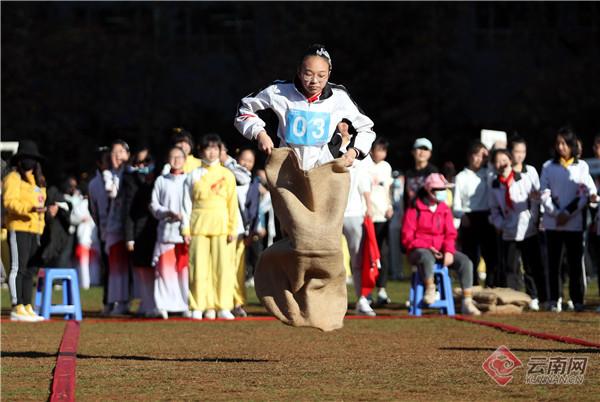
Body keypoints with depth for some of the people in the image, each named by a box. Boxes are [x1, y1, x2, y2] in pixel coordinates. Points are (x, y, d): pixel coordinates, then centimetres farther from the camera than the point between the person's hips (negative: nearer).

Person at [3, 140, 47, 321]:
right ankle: (17, 308, -11)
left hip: (34, 229, 8)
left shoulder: (38, 181, 22)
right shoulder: (13, 178, -4)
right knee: (18, 268, -10)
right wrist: (31, 208, -27)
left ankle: (27, 308, 16)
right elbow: (9, 202, -17)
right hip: (18, 228, -8)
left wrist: (47, 210, 11)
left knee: (31, 270, 10)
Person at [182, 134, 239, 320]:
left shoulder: (227, 175, 9)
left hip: (220, 225, 0)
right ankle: (199, 307, 0)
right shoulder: (194, 175, 10)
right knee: (199, 266, -3)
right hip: (199, 224, 0)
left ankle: (223, 307, -2)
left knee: (223, 265, -6)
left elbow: (233, 203, 7)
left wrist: (232, 228, -1)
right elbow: (187, 203, 8)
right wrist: (185, 229, 0)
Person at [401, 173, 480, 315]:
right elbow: (407, 237, -7)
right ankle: (430, 290, -25)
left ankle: (467, 303, -19)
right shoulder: (415, 209, -4)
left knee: (465, 261, -17)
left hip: (441, 250, 5)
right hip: (419, 250, -5)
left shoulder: (445, 209, 11)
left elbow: (450, 234, 10)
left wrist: (449, 251, -10)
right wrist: (427, 247, -18)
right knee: (427, 258, -43)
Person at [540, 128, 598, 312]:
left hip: (574, 222, -1)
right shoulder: (548, 167, 7)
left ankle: (577, 300, 1)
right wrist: (556, 213, -12)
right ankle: (554, 300, 4)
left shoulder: (581, 166, 4)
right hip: (552, 223, 1)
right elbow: (544, 194, 2)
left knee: (575, 262, -2)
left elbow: (585, 194, -2)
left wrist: (568, 213, -11)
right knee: (554, 262, 2)